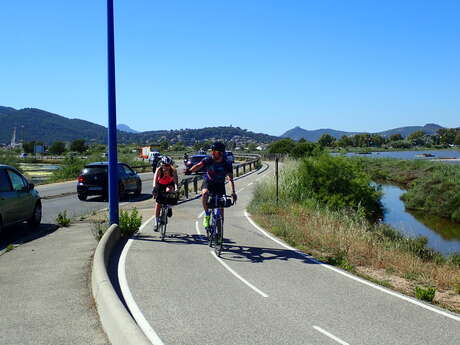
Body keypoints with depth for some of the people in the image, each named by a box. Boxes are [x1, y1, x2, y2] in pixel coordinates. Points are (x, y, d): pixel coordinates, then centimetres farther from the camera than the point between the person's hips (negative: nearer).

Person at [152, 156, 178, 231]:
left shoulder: (173, 170, -30)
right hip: (160, 185, 0)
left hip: (169, 184, 0)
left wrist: (176, 189, -57)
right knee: (158, 203, -6)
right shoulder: (159, 170, -31)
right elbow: (155, 179, -42)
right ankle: (156, 222, 3)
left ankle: (169, 207, -10)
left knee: (169, 190, -34)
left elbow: (175, 180, -40)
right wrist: (154, 188, -58)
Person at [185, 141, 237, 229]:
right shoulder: (209, 159, -19)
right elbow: (199, 165, -33)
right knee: (205, 193, -34)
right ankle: (207, 214, -16)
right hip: (208, 182, -1)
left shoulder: (227, 164, -18)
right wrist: (190, 170, -54)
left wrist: (233, 192, -29)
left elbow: (230, 178, -18)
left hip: (220, 185, 1)